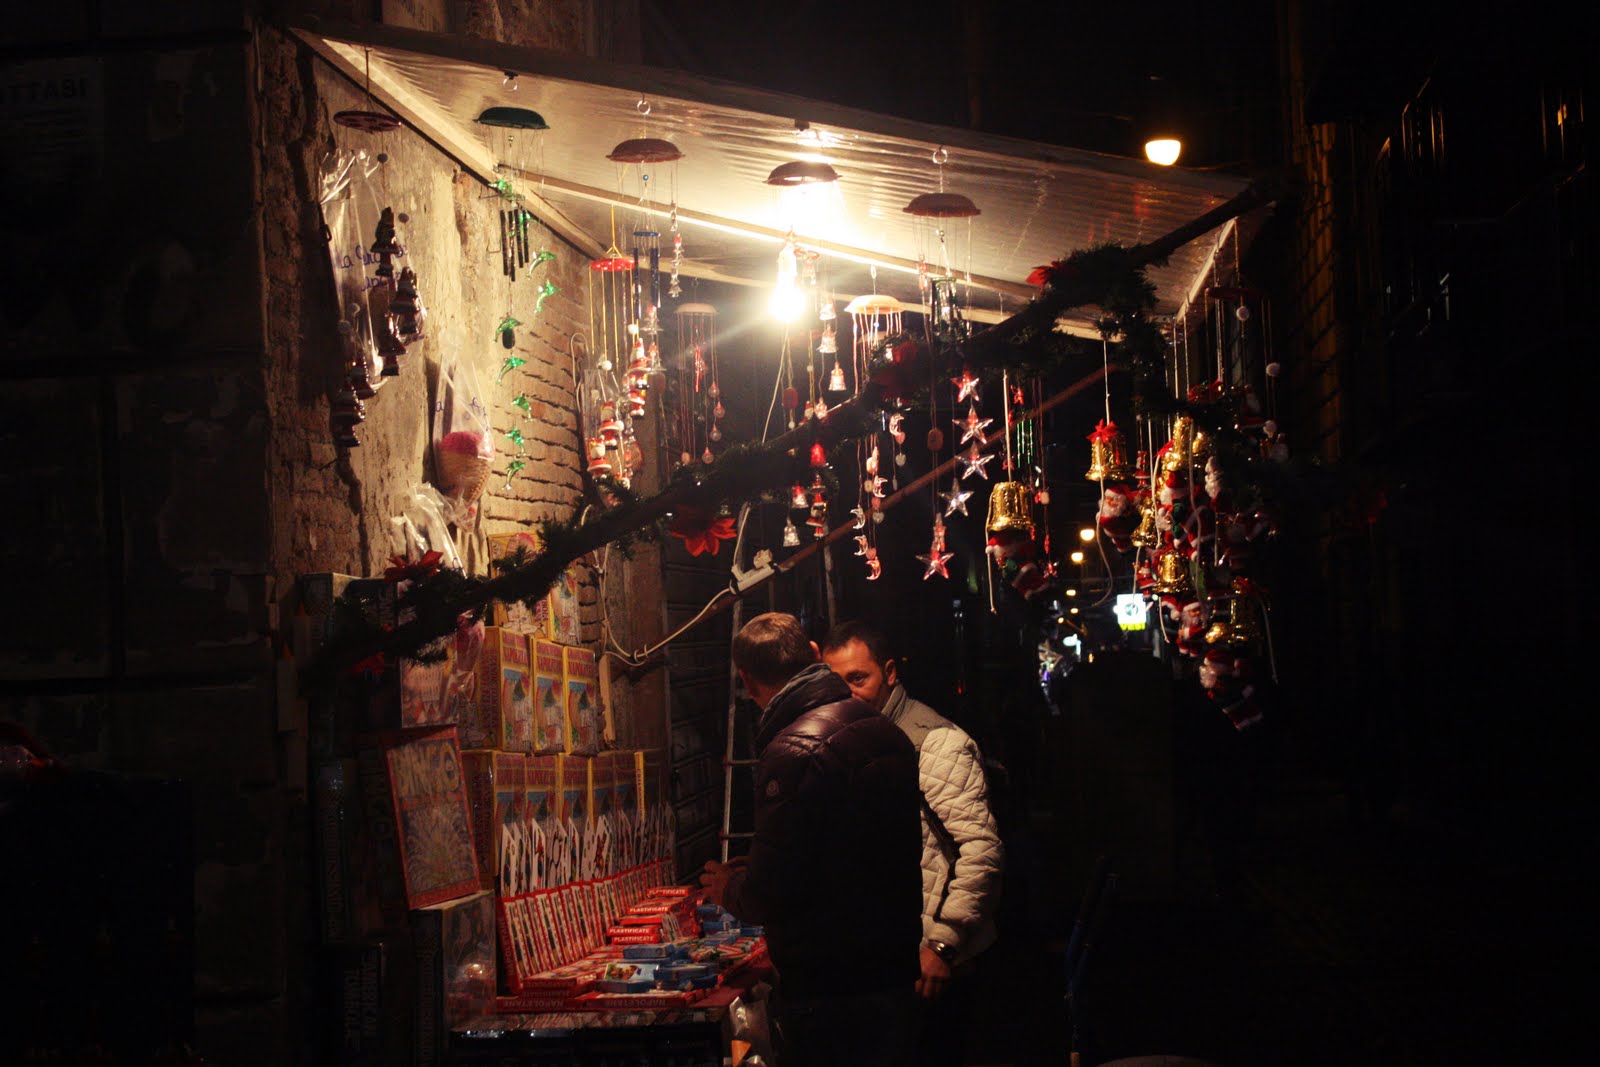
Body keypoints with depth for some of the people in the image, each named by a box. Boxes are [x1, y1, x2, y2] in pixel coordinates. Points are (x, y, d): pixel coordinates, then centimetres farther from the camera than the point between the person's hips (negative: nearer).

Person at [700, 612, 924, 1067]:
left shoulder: (796, 750, -19)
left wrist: (729, 888, 3)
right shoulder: (885, 731, 8)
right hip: (895, 974, 8)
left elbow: (771, 893, -21)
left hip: (829, 995, -8)